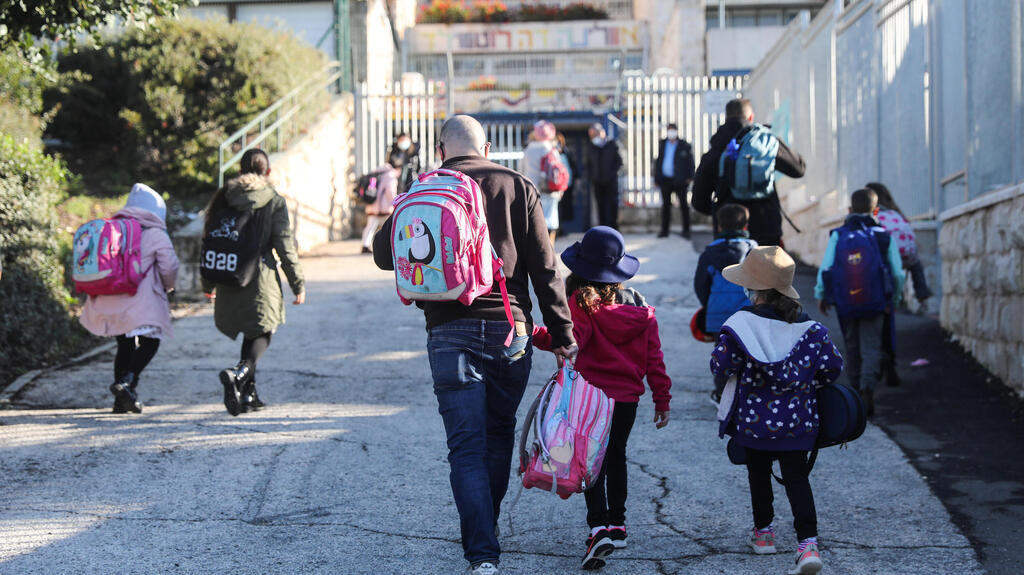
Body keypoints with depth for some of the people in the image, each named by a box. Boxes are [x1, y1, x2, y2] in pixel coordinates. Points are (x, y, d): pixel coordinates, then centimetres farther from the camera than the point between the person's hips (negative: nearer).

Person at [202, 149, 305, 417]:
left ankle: (248, 394, 16)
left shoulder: (223, 198, 7)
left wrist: (208, 284, 19)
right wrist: (298, 283, 1)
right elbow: (285, 246, -6)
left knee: (250, 333, 18)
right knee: (262, 333, 3)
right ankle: (239, 373, -26)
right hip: (260, 276, -4)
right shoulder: (274, 201, -4)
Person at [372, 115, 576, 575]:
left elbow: (383, 253, 9)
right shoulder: (518, 188, 4)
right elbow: (545, 270, 1)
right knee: (499, 435, 20)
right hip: (510, 331, 1)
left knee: (468, 447, -1)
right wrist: (563, 334, 6)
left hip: (450, 334, -1)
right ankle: (484, 531, 32)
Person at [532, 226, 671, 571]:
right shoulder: (639, 307, 6)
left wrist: (533, 335, -28)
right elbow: (654, 357, 7)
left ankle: (599, 527, -17)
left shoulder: (582, 303, -11)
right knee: (616, 458, 21)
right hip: (628, 399, 5)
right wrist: (662, 399, 13)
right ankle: (616, 524, 30)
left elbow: (571, 339, -27)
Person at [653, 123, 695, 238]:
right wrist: (657, 177, 8)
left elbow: (690, 162, -1)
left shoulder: (684, 145, -1)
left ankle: (686, 230, 8)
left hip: (679, 180, -4)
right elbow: (658, 161, 13)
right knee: (666, 205, 8)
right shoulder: (662, 144, 10)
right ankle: (664, 230, 13)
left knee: (684, 205, 2)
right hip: (665, 179, 4)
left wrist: (689, 177, -9)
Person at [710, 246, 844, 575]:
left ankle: (764, 532, 33)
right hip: (797, 421, 2)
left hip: (754, 420, -2)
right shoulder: (809, 328, -4)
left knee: (758, 473, 19)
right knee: (797, 477, 3)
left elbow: (720, 366, -14)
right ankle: (808, 544, -11)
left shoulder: (742, 324, -15)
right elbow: (832, 366, 0)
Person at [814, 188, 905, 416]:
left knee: (852, 348, 16)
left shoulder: (838, 236, -4)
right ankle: (867, 390, -20)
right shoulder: (884, 237, -3)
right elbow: (897, 273, 0)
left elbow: (825, 267, -7)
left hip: (845, 303, 1)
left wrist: (821, 295, 7)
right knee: (871, 348, 1)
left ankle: (857, 391, 26)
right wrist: (894, 299, 14)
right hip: (875, 303, -1)